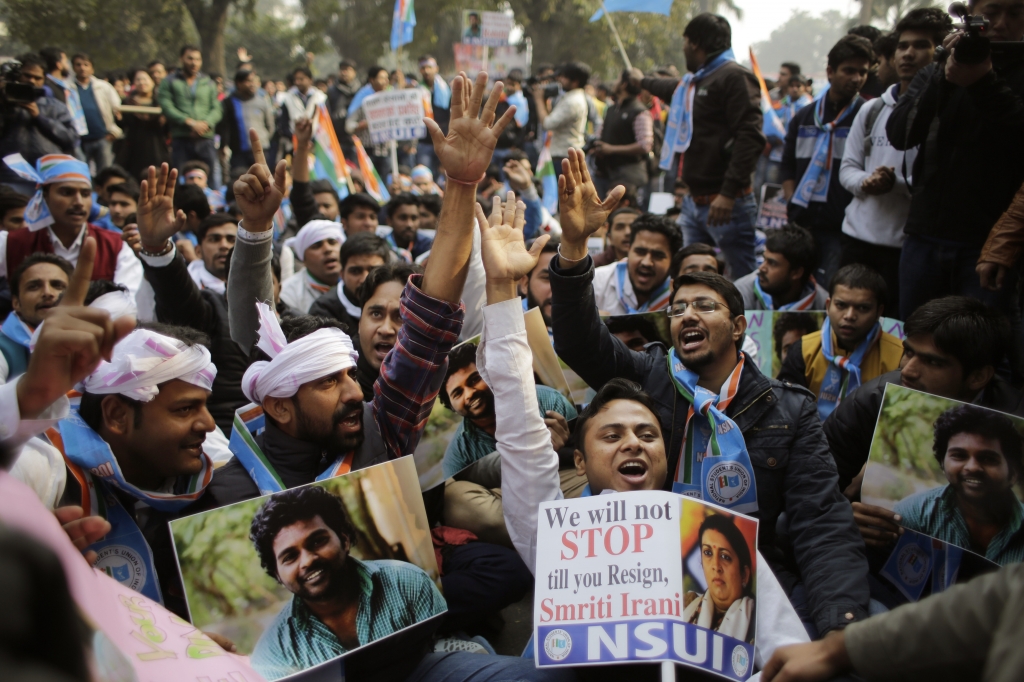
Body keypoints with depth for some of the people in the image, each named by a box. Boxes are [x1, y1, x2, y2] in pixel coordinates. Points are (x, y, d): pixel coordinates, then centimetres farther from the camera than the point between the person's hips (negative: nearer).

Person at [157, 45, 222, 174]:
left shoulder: (209, 83, 17)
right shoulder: (169, 82, 9)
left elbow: (217, 109, 8)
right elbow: (167, 108, -4)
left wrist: (205, 123, -11)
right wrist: (190, 122, -14)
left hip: (206, 139, 2)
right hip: (181, 140, -2)